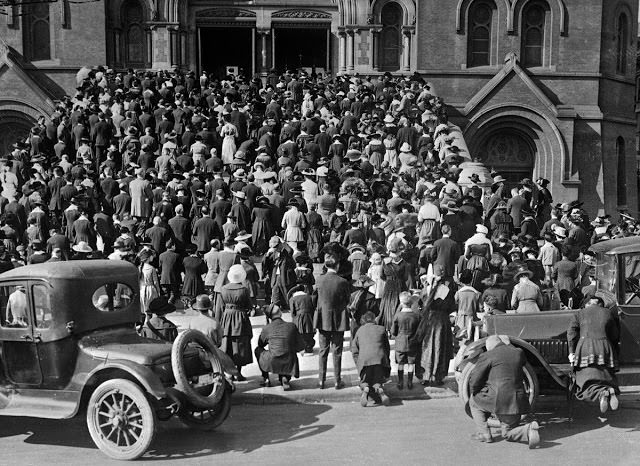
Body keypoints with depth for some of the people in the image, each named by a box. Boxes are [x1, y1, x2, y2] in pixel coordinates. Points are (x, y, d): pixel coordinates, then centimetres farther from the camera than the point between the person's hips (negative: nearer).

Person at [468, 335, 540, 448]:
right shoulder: (519, 353, 9)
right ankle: (529, 429, -9)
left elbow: (474, 380, -3)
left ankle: (483, 433, 14)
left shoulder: (487, 356, -5)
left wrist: (474, 394, 16)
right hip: (516, 402, 5)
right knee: (508, 434, 21)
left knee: (474, 401, 24)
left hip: (497, 399, -5)